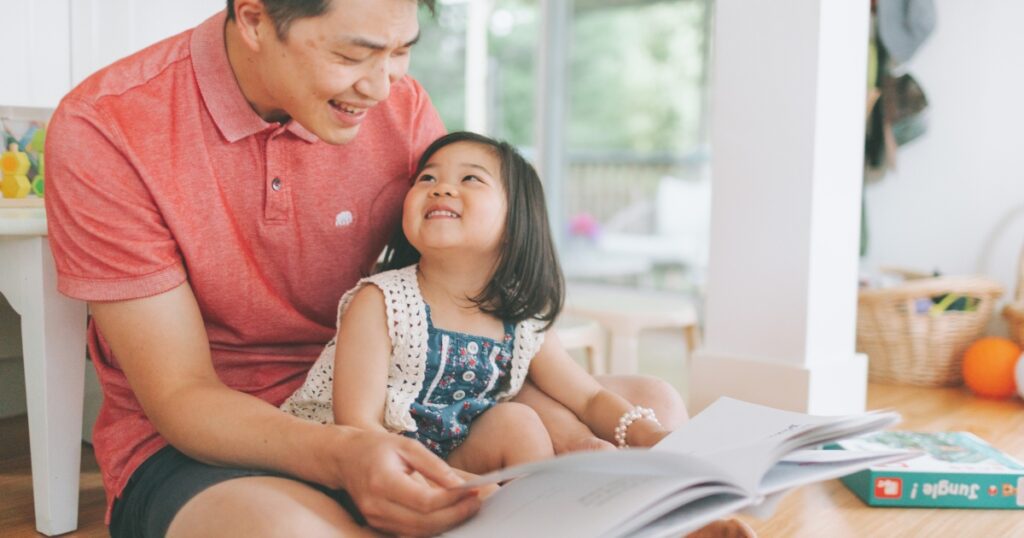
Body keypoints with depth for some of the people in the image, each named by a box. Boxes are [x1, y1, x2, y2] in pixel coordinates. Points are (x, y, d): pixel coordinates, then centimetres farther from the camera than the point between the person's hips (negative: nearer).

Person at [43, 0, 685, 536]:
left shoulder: (402, 106, -5)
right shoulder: (102, 131, -16)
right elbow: (180, 398, -17)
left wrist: (557, 423, -21)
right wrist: (339, 456, -37)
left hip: (374, 411, 5)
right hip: (194, 444, -4)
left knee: (651, 408, -8)